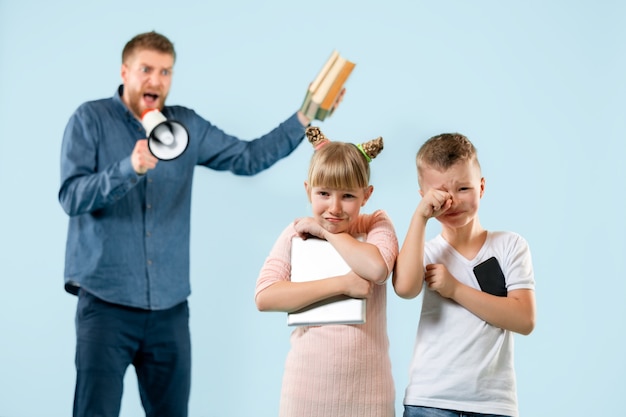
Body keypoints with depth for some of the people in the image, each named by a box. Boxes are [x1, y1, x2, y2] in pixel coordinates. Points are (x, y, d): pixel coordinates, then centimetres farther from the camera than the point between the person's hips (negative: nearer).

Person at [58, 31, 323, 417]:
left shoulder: (187, 126, 11)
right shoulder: (91, 120, -1)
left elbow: (248, 157, 10)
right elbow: (72, 197, -12)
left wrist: (304, 119, 2)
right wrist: (130, 168, -27)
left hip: (170, 308, 4)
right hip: (106, 302, -4)